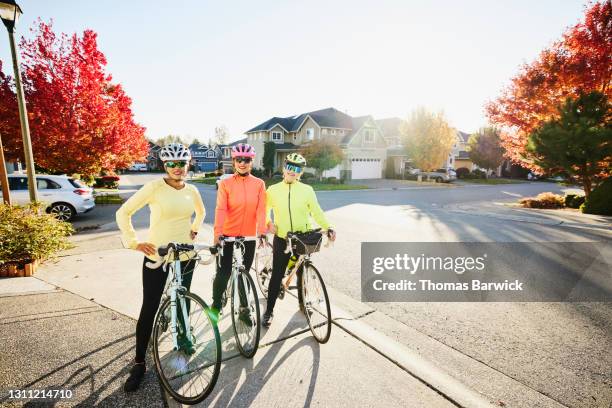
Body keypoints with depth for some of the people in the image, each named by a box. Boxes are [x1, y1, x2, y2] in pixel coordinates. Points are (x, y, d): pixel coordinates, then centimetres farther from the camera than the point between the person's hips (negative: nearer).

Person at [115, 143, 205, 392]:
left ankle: (182, 336, 44)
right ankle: (139, 363, 17)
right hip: (157, 255, -4)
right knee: (149, 309, 1)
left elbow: (201, 212, 23)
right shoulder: (154, 187, -13)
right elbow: (123, 213, -10)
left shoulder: (192, 190, 2)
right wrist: (134, 242, -13)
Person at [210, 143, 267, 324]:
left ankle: (244, 310, 30)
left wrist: (261, 232, -19)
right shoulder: (225, 183, -5)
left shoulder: (259, 184, -1)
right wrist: (217, 232, -26)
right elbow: (220, 209, -14)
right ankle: (215, 305, 30)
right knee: (223, 273, 3)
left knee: (244, 273, 12)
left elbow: (261, 209, -7)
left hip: (249, 236, 2)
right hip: (227, 235, -1)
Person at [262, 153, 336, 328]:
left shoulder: (307, 190, -2)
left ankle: (303, 303, 38)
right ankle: (269, 311, 16)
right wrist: (268, 223, -8)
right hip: (281, 239, -1)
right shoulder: (273, 190, -1)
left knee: (302, 273, 15)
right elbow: (264, 210, 10)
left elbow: (317, 212, -2)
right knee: (277, 276, 2)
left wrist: (328, 228, -15)